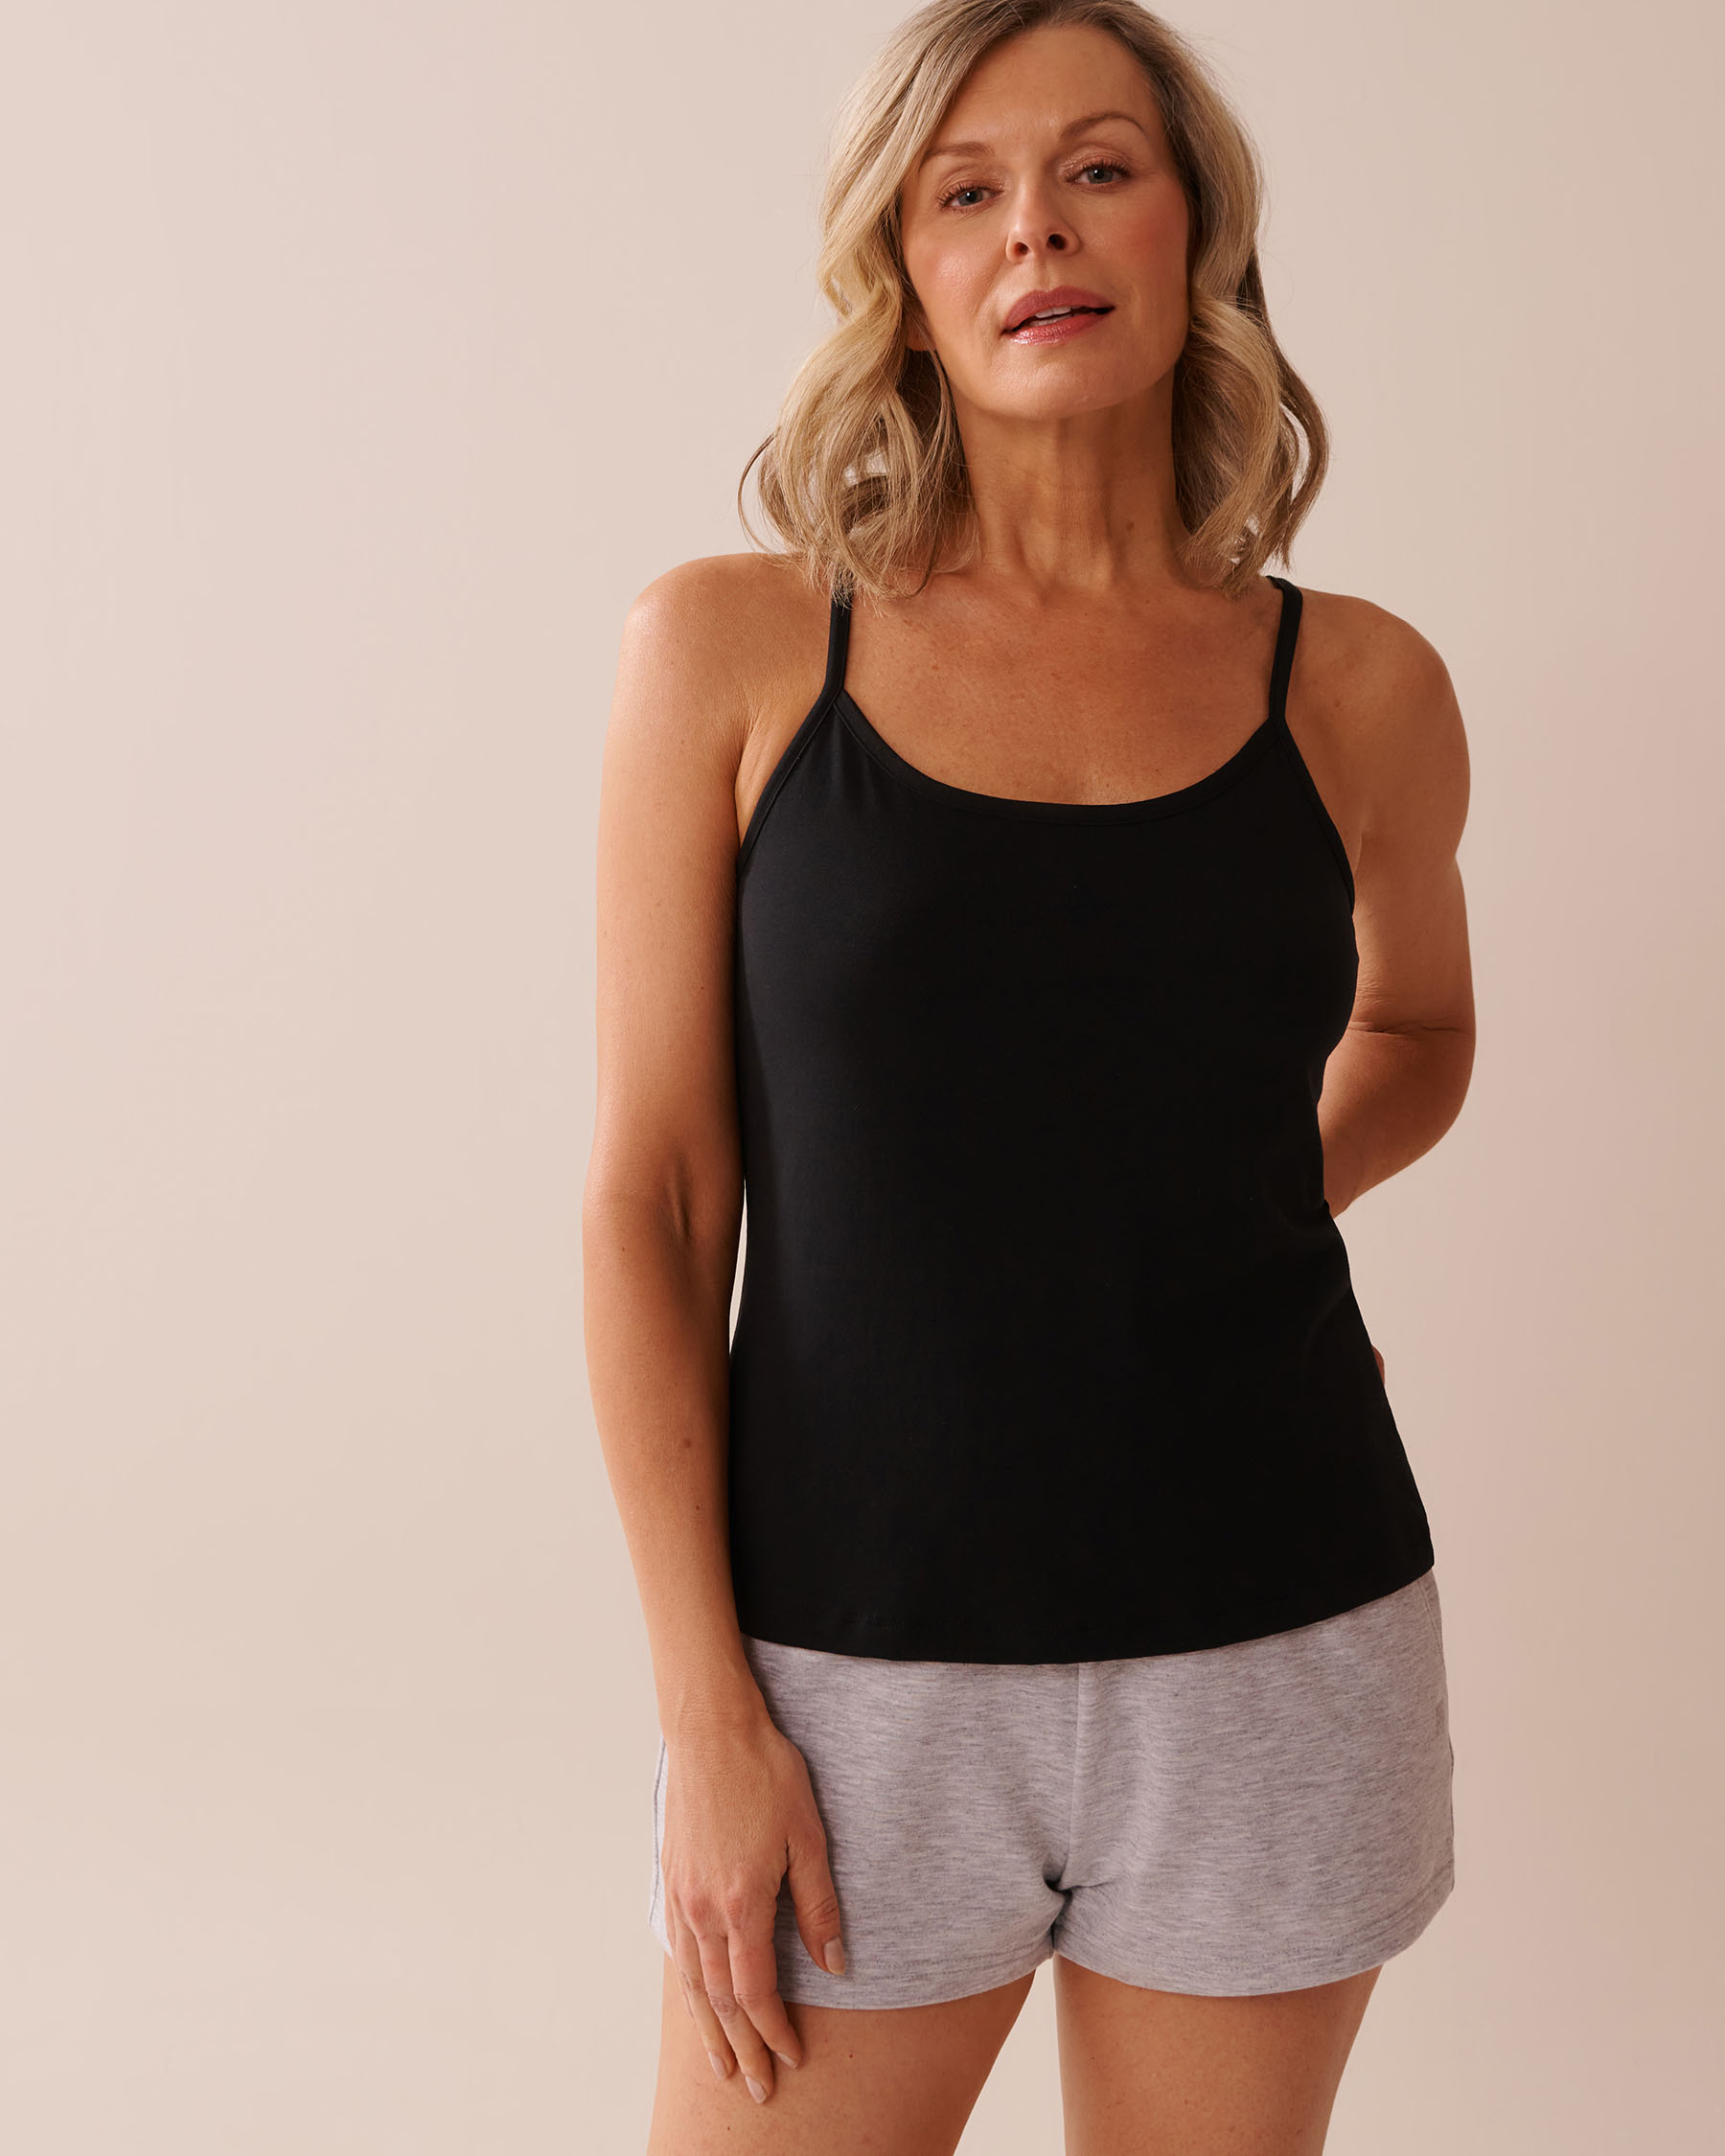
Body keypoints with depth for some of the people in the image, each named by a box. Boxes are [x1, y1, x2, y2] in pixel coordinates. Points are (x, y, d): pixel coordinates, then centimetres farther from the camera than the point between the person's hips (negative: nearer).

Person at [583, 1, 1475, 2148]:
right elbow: (650, 1197, -4)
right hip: (863, 1663, -1)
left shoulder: (1355, 687, 0)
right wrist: (705, 1707, -7)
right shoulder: (735, 647, -4)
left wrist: (1255, 1207, 1)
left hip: (1269, 1654, 2)